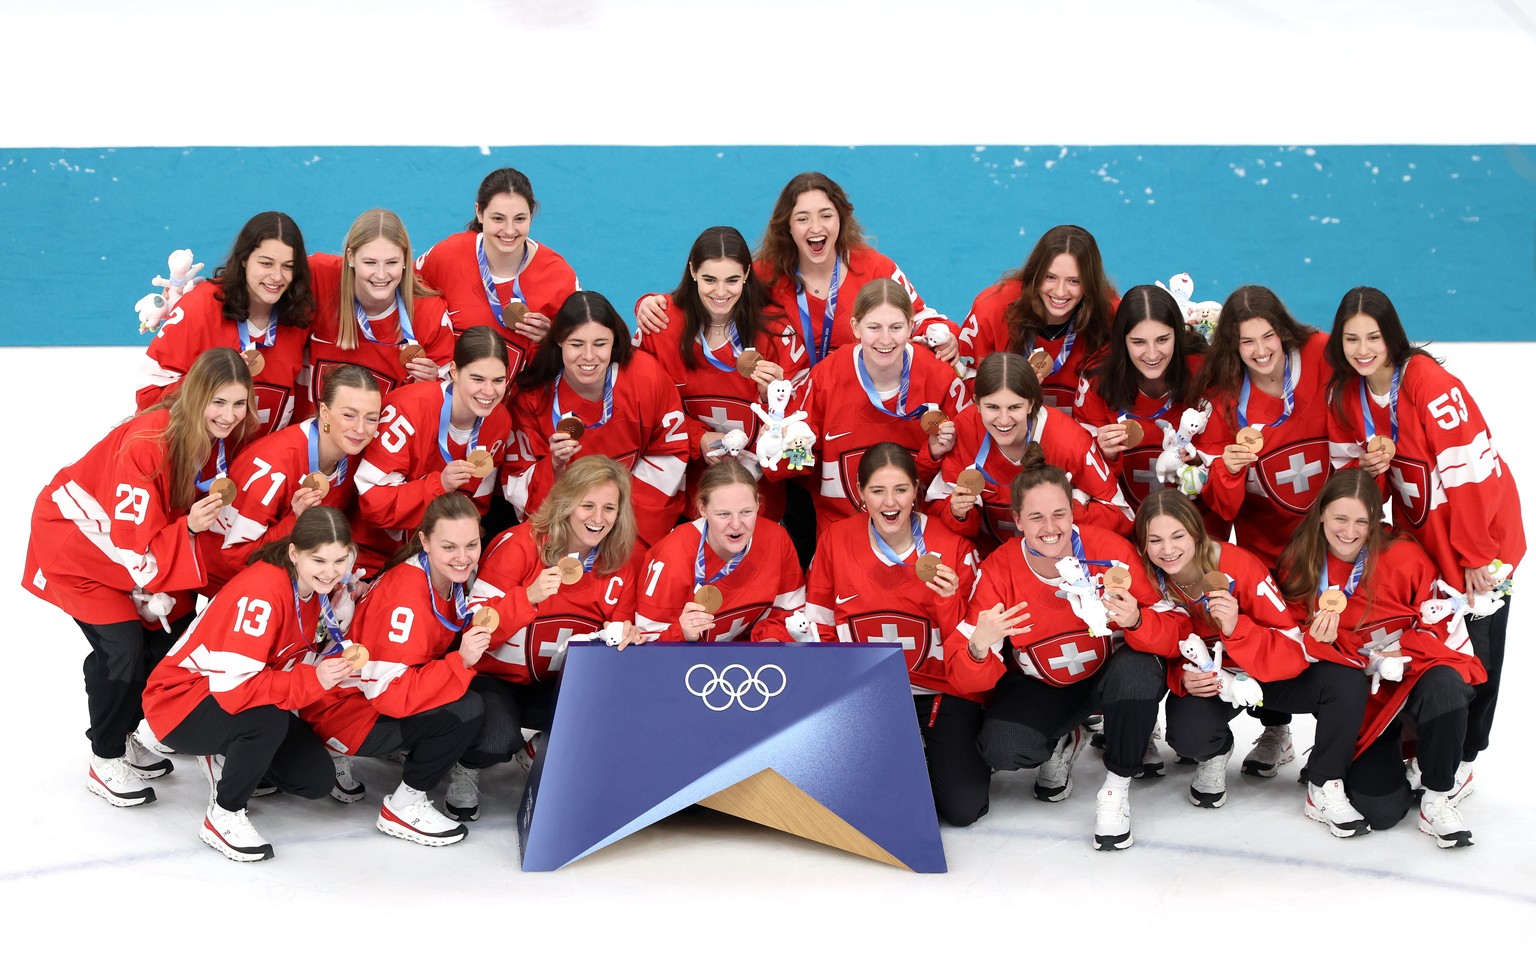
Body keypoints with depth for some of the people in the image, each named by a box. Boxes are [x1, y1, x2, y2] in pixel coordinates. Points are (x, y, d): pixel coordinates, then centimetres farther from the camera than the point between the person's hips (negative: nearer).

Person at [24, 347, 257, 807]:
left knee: (171, 630, 4)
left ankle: (123, 736, 24)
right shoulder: (146, 444, -35)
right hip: (74, 538, -7)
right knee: (122, 645, -15)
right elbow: (127, 541, -33)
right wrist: (188, 526, -46)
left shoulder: (223, 439, -14)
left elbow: (197, 510, -2)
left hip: (139, 539, 8)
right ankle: (105, 762, 3)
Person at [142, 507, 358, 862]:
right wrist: (312, 681, -42)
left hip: (244, 700, 8)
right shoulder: (261, 593, -32)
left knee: (316, 780, -2)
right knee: (267, 719, -37)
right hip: (182, 701, -8)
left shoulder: (316, 586, -6)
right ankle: (223, 817, -13)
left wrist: (338, 666, -17)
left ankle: (225, 757, 21)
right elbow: (234, 686, -37)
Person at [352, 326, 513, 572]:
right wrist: (440, 484, -30)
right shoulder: (410, 409, -20)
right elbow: (372, 501, -20)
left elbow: (476, 506, 4)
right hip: (377, 557, -5)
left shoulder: (499, 422, -4)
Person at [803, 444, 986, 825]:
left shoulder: (952, 546, -8)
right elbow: (820, 630, 6)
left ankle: (956, 751, 18)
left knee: (963, 807, -17)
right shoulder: (836, 541, -3)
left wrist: (950, 598, -24)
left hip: (943, 689, -2)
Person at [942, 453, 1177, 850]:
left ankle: (1117, 788, -9)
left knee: (1138, 671, -35)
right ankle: (1061, 744, 13)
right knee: (1001, 749, -26)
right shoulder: (998, 571, -19)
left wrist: (1136, 621, -42)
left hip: (1108, 676, -1)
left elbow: (1169, 632, -18)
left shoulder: (1113, 550, -22)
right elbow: (965, 679, -20)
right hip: (1040, 687, 1)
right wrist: (979, 647, -44)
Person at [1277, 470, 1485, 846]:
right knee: (1379, 811, -15)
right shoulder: (1298, 567, -4)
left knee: (1443, 686, -41)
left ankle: (1438, 798, -19)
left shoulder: (1405, 557, -12)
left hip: (1417, 673, -1)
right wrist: (1318, 641, -21)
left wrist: (1400, 657, -19)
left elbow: (1443, 621, -7)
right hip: (1360, 696, 1)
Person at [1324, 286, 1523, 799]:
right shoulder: (1345, 394, -3)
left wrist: (1476, 554, -20)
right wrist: (1369, 467, -19)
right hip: (1420, 533, 6)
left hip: (1481, 528, -6)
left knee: (1475, 650, -1)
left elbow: (1470, 468, -24)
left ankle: (1459, 758, 15)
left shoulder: (1428, 381, -24)